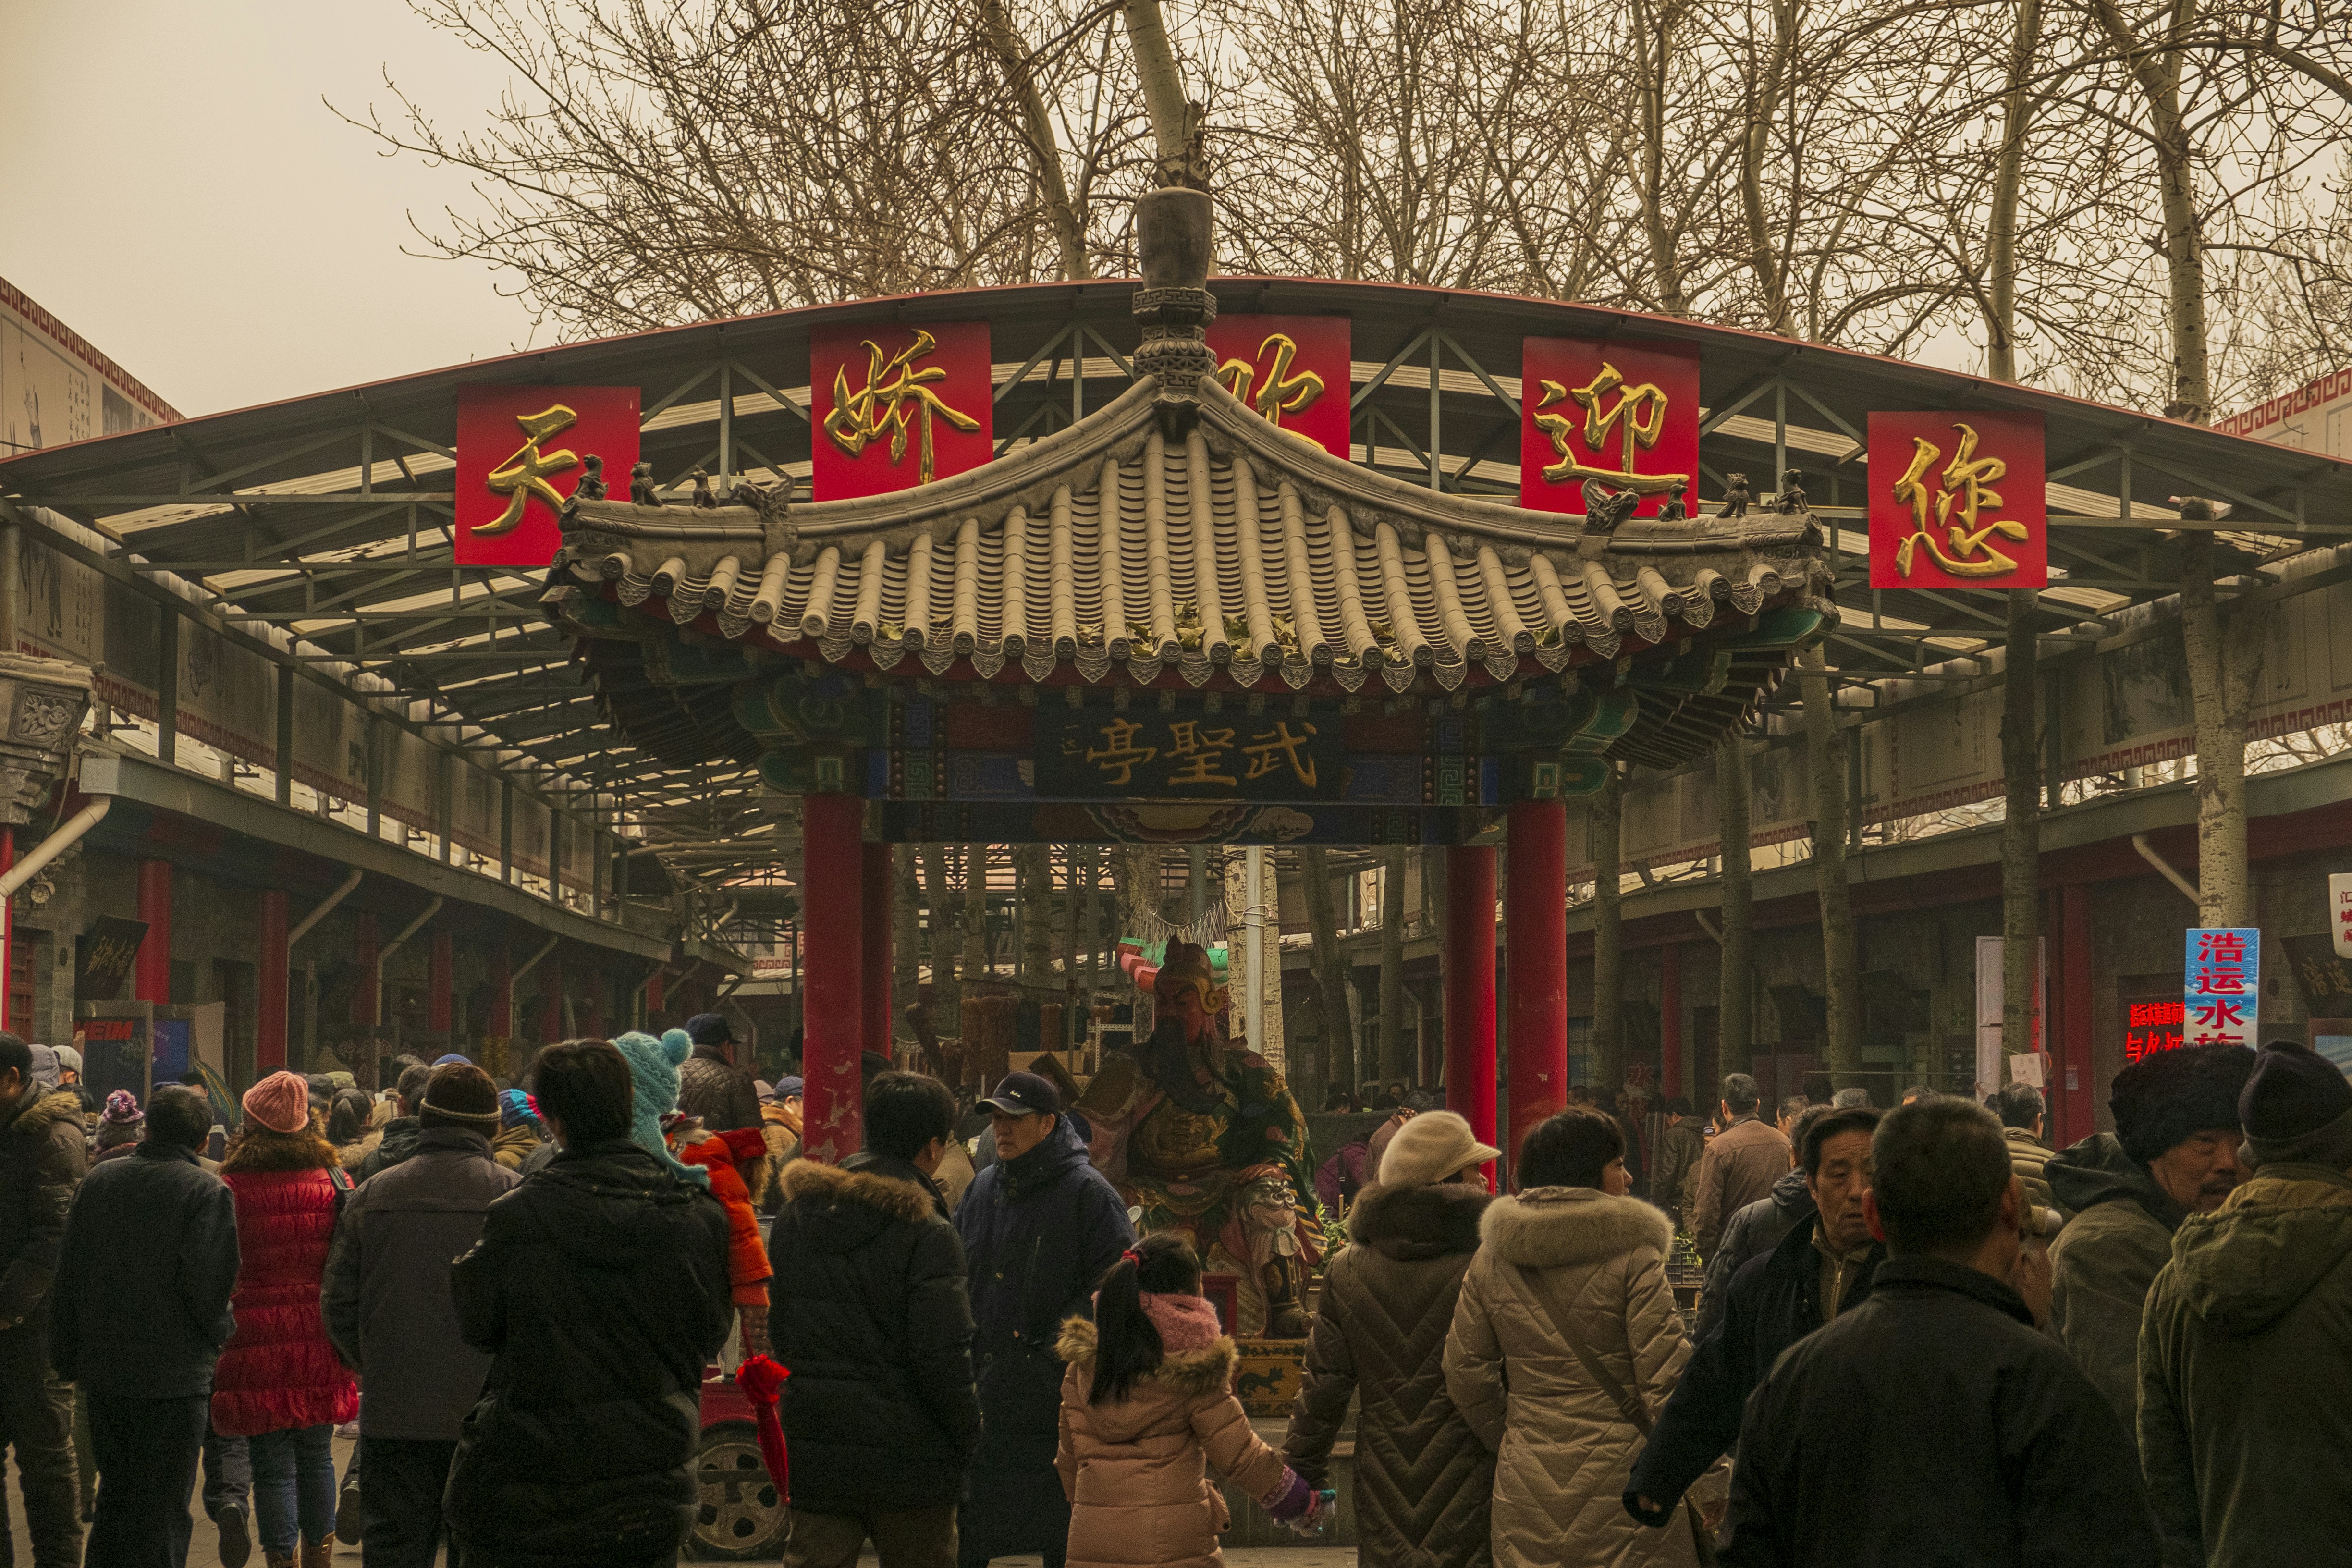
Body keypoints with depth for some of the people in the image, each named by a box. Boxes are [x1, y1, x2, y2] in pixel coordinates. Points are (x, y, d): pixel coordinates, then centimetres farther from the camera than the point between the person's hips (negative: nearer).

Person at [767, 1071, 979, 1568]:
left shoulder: (796, 1215, 6)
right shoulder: (926, 1232, -16)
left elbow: (776, 1326, 14)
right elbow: (943, 1354, -17)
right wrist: (967, 1433, -4)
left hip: (812, 1448, 5)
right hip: (906, 1453, -5)